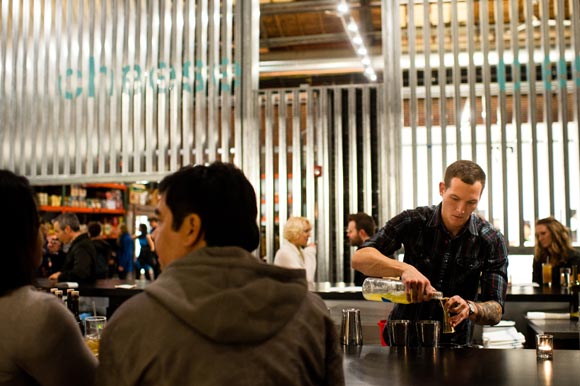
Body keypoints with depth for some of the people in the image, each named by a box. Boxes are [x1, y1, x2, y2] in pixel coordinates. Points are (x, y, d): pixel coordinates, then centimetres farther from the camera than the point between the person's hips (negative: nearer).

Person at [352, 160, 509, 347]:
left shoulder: (492, 241, -6)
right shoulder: (412, 221, -7)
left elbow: (495, 311, -6)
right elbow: (360, 258, -16)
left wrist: (470, 308, -28)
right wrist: (404, 268, -32)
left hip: (454, 345, 1)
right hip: (402, 338, -1)